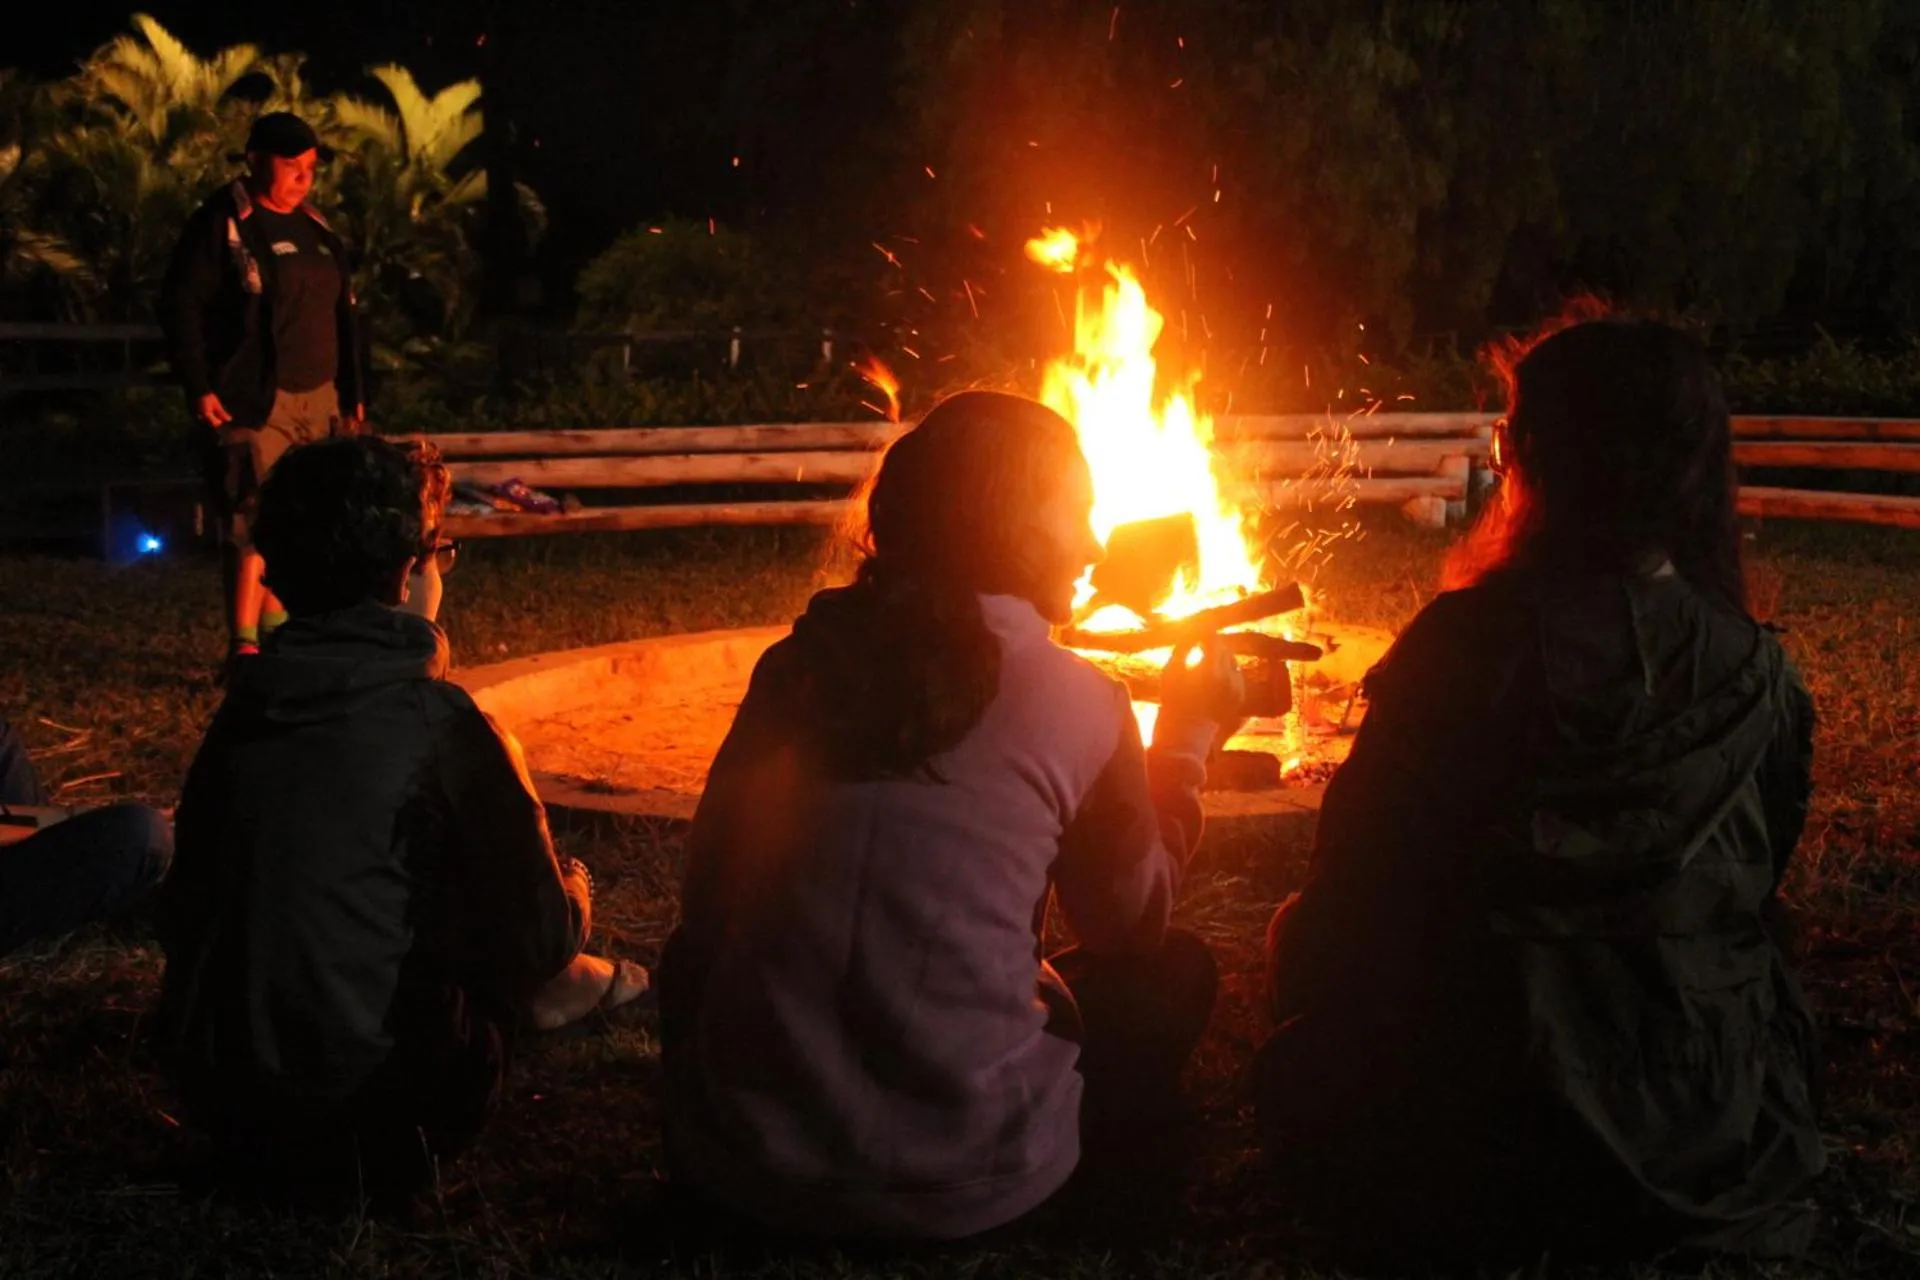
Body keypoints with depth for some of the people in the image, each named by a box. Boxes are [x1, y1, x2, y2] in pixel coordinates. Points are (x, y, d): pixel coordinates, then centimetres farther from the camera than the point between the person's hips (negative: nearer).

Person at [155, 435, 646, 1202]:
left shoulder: (240, 713, 1)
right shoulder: (439, 723, -15)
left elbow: (181, 916, 12)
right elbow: (539, 938, -8)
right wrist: (575, 902, 18)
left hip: (224, 1116, 6)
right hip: (371, 1135, -5)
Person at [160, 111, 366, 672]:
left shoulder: (314, 229, 15)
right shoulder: (221, 224, -6)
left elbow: (342, 316, 21)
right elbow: (182, 305, -9)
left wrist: (351, 393, 18)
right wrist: (198, 388, -15)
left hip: (316, 401, 7)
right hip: (254, 403, -7)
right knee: (254, 521, -11)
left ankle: (276, 628, 22)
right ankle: (243, 645, -6)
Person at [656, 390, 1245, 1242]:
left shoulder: (801, 663, 4)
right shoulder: (1078, 700, -4)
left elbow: (706, 903, 10)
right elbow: (1133, 924, 11)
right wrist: (1188, 737, 23)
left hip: (740, 1163, 2)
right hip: (958, 1185, -2)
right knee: (1177, 971, 21)